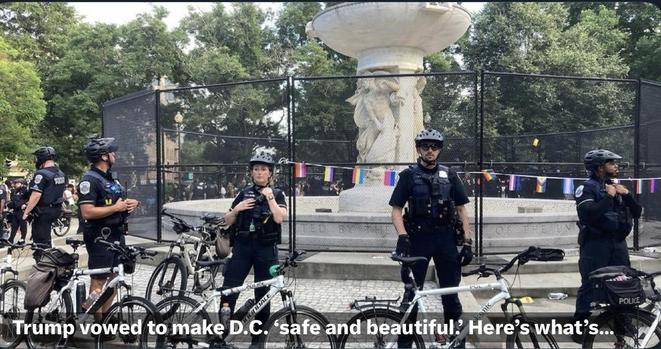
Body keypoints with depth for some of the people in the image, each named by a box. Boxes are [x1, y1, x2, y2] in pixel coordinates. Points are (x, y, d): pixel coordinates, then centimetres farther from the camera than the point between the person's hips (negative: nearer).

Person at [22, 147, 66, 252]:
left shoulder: (41, 174, -18)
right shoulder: (60, 173, 10)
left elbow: (36, 195, -23)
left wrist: (26, 212, -16)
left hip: (43, 211, -9)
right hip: (56, 210, 9)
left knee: (40, 240, -2)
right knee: (46, 238, 22)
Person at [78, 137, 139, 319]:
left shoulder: (110, 177, 14)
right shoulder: (90, 179, -15)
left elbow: (118, 200, 26)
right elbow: (87, 212, -23)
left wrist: (130, 203, 3)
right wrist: (115, 207, -19)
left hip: (116, 234, 9)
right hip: (100, 237, -9)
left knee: (115, 277, 14)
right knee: (99, 280, -1)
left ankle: (106, 314, 27)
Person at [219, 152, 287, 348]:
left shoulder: (277, 194, 5)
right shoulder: (244, 193, 12)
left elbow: (279, 217, -14)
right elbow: (227, 221, 12)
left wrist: (269, 197, -15)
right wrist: (236, 209, -5)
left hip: (266, 249, -2)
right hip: (242, 246, 2)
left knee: (263, 294, 4)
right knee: (228, 290, -9)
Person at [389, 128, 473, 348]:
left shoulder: (449, 175, 7)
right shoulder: (409, 176, 1)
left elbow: (461, 209, 8)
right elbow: (397, 210, -2)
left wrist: (467, 242, 0)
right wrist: (402, 237, -18)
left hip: (445, 238, 2)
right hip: (418, 238, -2)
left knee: (451, 293, 8)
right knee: (412, 293, 3)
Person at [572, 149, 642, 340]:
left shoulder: (617, 186, 13)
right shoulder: (587, 188, -8)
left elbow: (637, 213, 10)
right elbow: (588, 214, -24)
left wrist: (627, 195, -5)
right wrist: (608, 197, -18)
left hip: (618, 242, 7)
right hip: (595, 243, -6)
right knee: (589, 285, -4)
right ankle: (580, 324, 5)